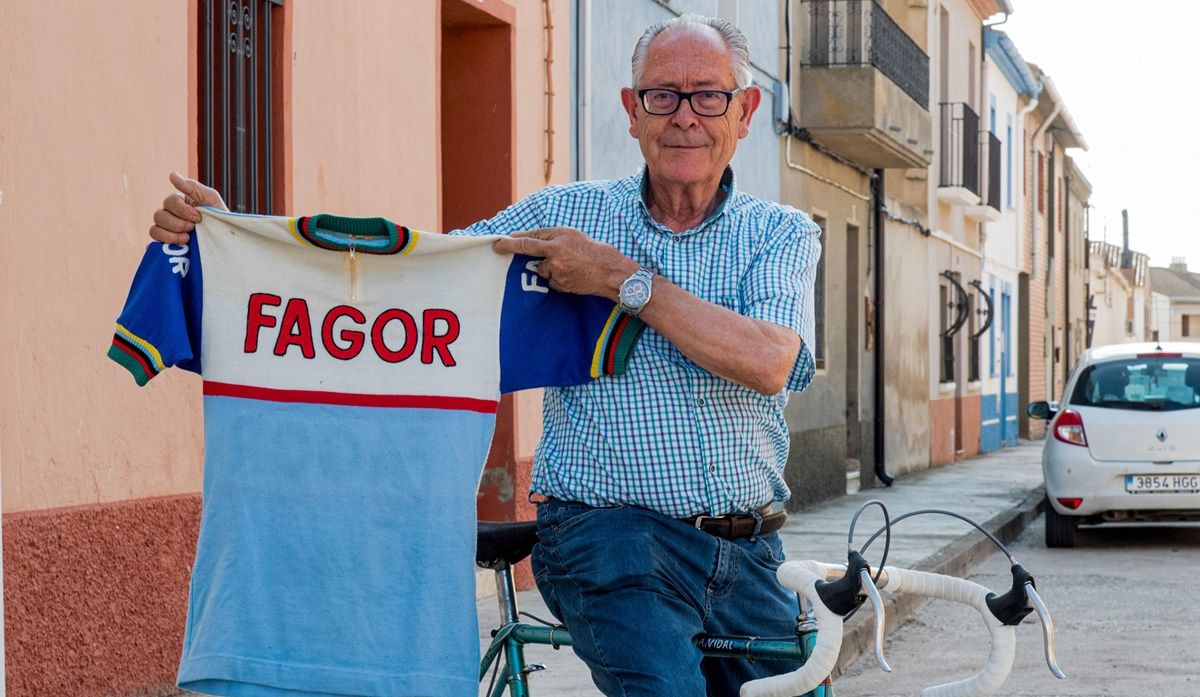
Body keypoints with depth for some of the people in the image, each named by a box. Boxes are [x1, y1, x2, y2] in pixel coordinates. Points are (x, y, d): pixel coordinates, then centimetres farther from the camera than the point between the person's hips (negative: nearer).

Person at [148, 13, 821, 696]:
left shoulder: (782, 234, 6)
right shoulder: (561, 214, 6)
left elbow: (769, 362, -14)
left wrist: (623, 279, -17)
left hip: (749, 556, 3)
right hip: (609, 533, -3)